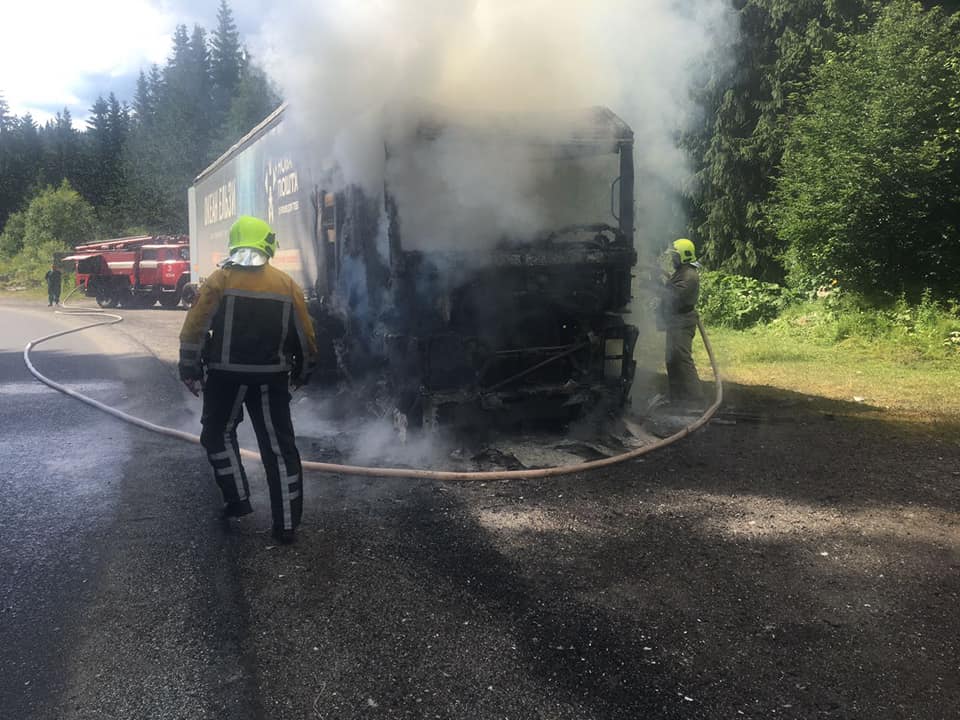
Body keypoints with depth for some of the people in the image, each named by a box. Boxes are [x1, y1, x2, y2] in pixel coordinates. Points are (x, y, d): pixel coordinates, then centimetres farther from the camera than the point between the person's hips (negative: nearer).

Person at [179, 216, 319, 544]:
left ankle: (237, 499, 17)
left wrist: (190, 370, 0)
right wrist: (302, 372, 19)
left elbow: (195, 328, -8)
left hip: (226, 376, -2)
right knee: (279, 446, 6)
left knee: (219, 434, 21)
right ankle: (287, 524, 7)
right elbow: (305, 335, 5)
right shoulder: (287, 284, 4)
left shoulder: (219, 279, -3)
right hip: (271, 378, 2)